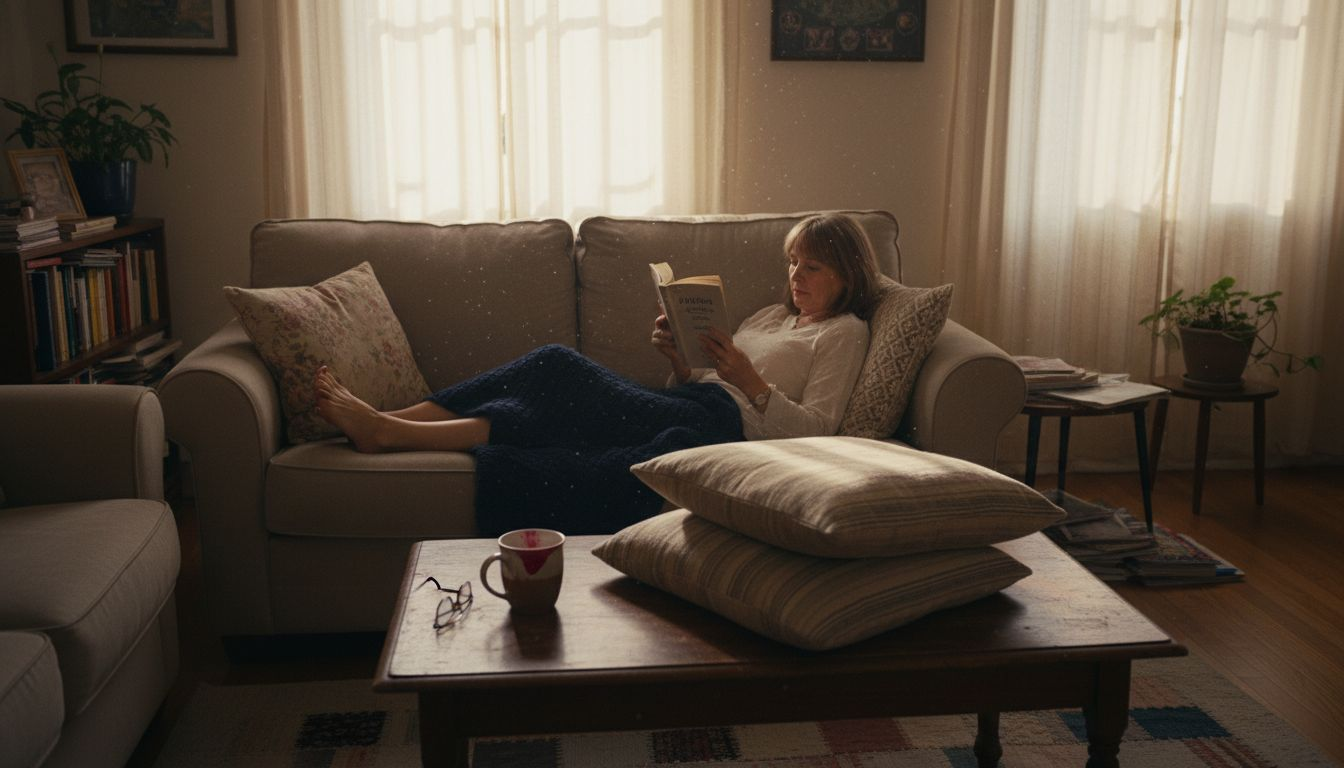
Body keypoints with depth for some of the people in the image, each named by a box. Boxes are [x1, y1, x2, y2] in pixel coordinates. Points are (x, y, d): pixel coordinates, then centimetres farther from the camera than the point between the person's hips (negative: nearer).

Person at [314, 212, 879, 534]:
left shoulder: (843, 332, 10)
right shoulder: (772, 316, 31)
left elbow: (814, 429, -5)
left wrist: (749, 379, -14)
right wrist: (677, 358, 4)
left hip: (722, 422, -7)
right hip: (683, 411, 7)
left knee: (563, 387, -22)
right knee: (558, 366, -14)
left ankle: (391, 434, -24)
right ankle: (386, 422, -18)